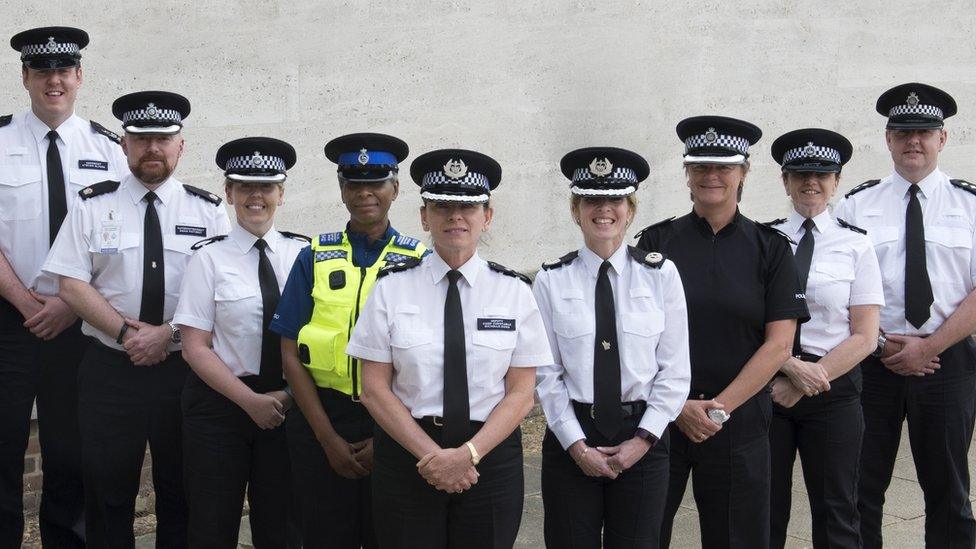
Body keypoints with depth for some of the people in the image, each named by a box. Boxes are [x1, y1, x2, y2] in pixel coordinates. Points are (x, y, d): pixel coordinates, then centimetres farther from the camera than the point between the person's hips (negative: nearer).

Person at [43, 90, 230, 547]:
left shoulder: (207, 210, 4)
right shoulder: (93, 205, 3)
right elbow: (72, 286, -2)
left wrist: (168, 333, -14)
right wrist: (128, 332, -13)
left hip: (184, 368, 0)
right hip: (109, 369, 0)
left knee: (181, 493, 8)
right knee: (107, 495, 4)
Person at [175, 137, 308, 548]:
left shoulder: (301, 253, 2)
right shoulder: (210, 257, -3)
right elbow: (195, 347, -5)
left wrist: (288, 396, -7)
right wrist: (252, 401, -12)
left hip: (289, 403, 2)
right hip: (220, 404, -1)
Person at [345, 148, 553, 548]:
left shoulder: (514, 291, 1)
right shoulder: (391, 288, -1)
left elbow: (521, 394, -1)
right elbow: (375, 389, -3)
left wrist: (468, 454, -14)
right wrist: (431, 455, -13)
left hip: (491, 454, 1)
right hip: (406, 453, 0)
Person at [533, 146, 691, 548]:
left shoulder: (661, 274, 0)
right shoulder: (551, 281, -1)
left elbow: (675, 370, 0)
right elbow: (547, 375, -2)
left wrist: (643, 439, -7)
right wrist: (578, 446, -7)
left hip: (642, 440, 0)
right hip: (571, 441, 0)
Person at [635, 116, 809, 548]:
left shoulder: (769, 248, 3)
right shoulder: (657, 242, 2)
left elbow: (779, 345, -3)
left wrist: (721, 407, -11)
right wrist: (677, 405, -12)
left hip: (738, 420, 0)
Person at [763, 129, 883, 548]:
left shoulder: (855, 246, 1)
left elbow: (865, 337, -3)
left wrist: (805, 383, -10)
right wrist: (793, 367, -15)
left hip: (834, 389, 0)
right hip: (767, 386, 1)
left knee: (836, 515, 7)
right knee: (764, 513, 5)